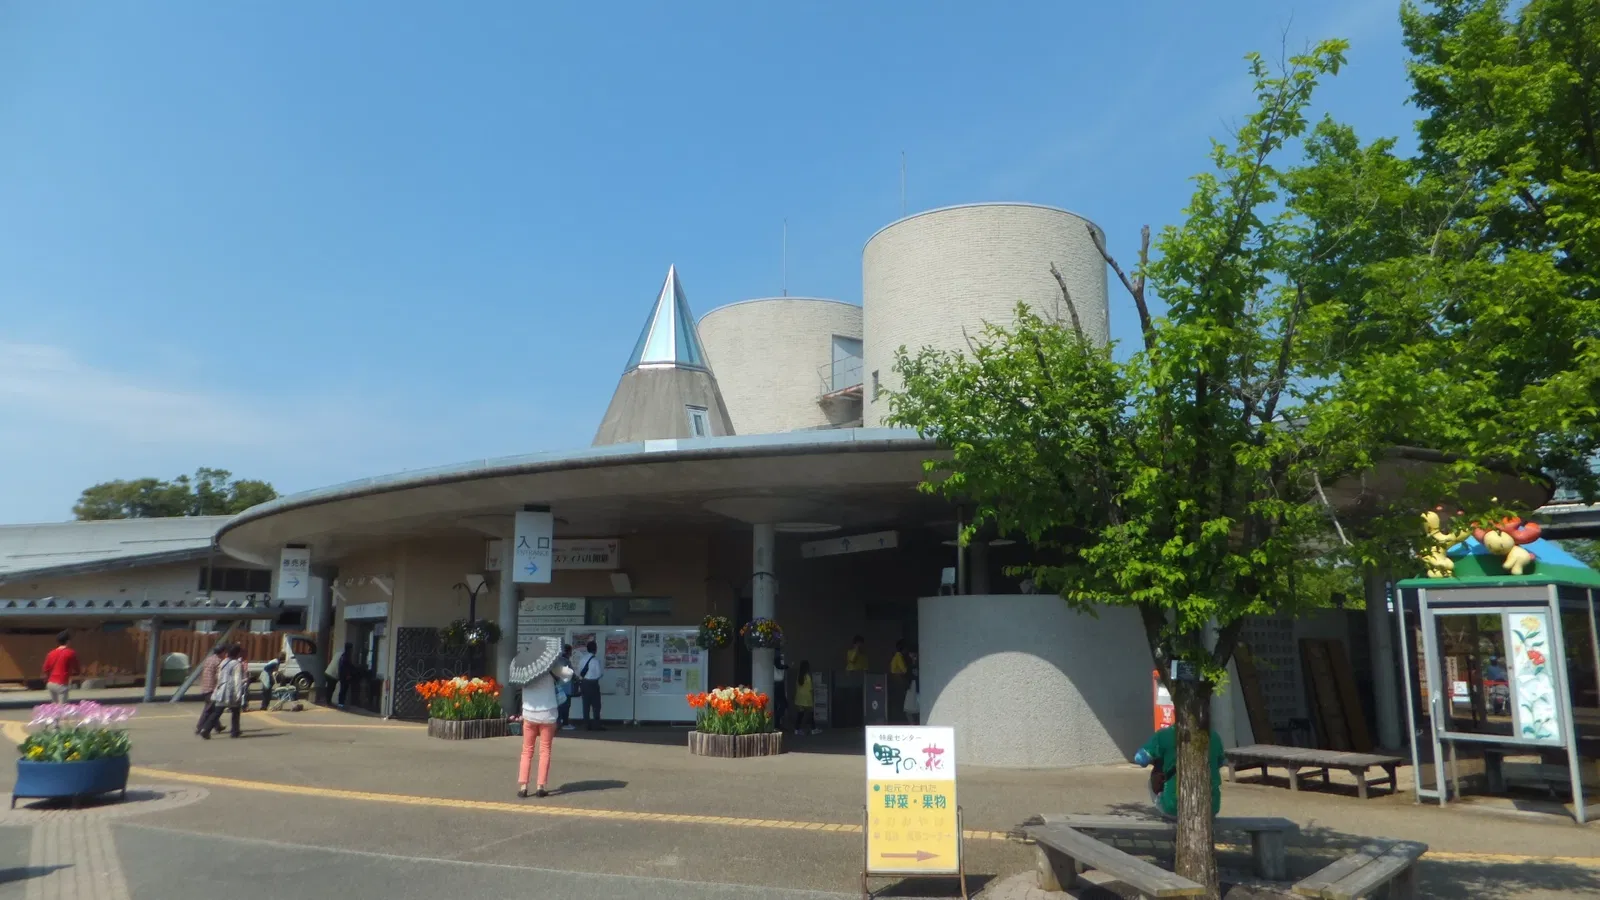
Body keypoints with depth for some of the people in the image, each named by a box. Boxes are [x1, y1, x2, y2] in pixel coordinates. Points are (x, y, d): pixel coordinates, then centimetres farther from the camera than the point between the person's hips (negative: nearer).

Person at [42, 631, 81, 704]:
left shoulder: (51, 653, 10)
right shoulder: (71, 653, -6)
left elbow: (46, 671, 11)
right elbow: (77, 671, -1)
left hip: (51, 683, 7)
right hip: (62, 684, -7)